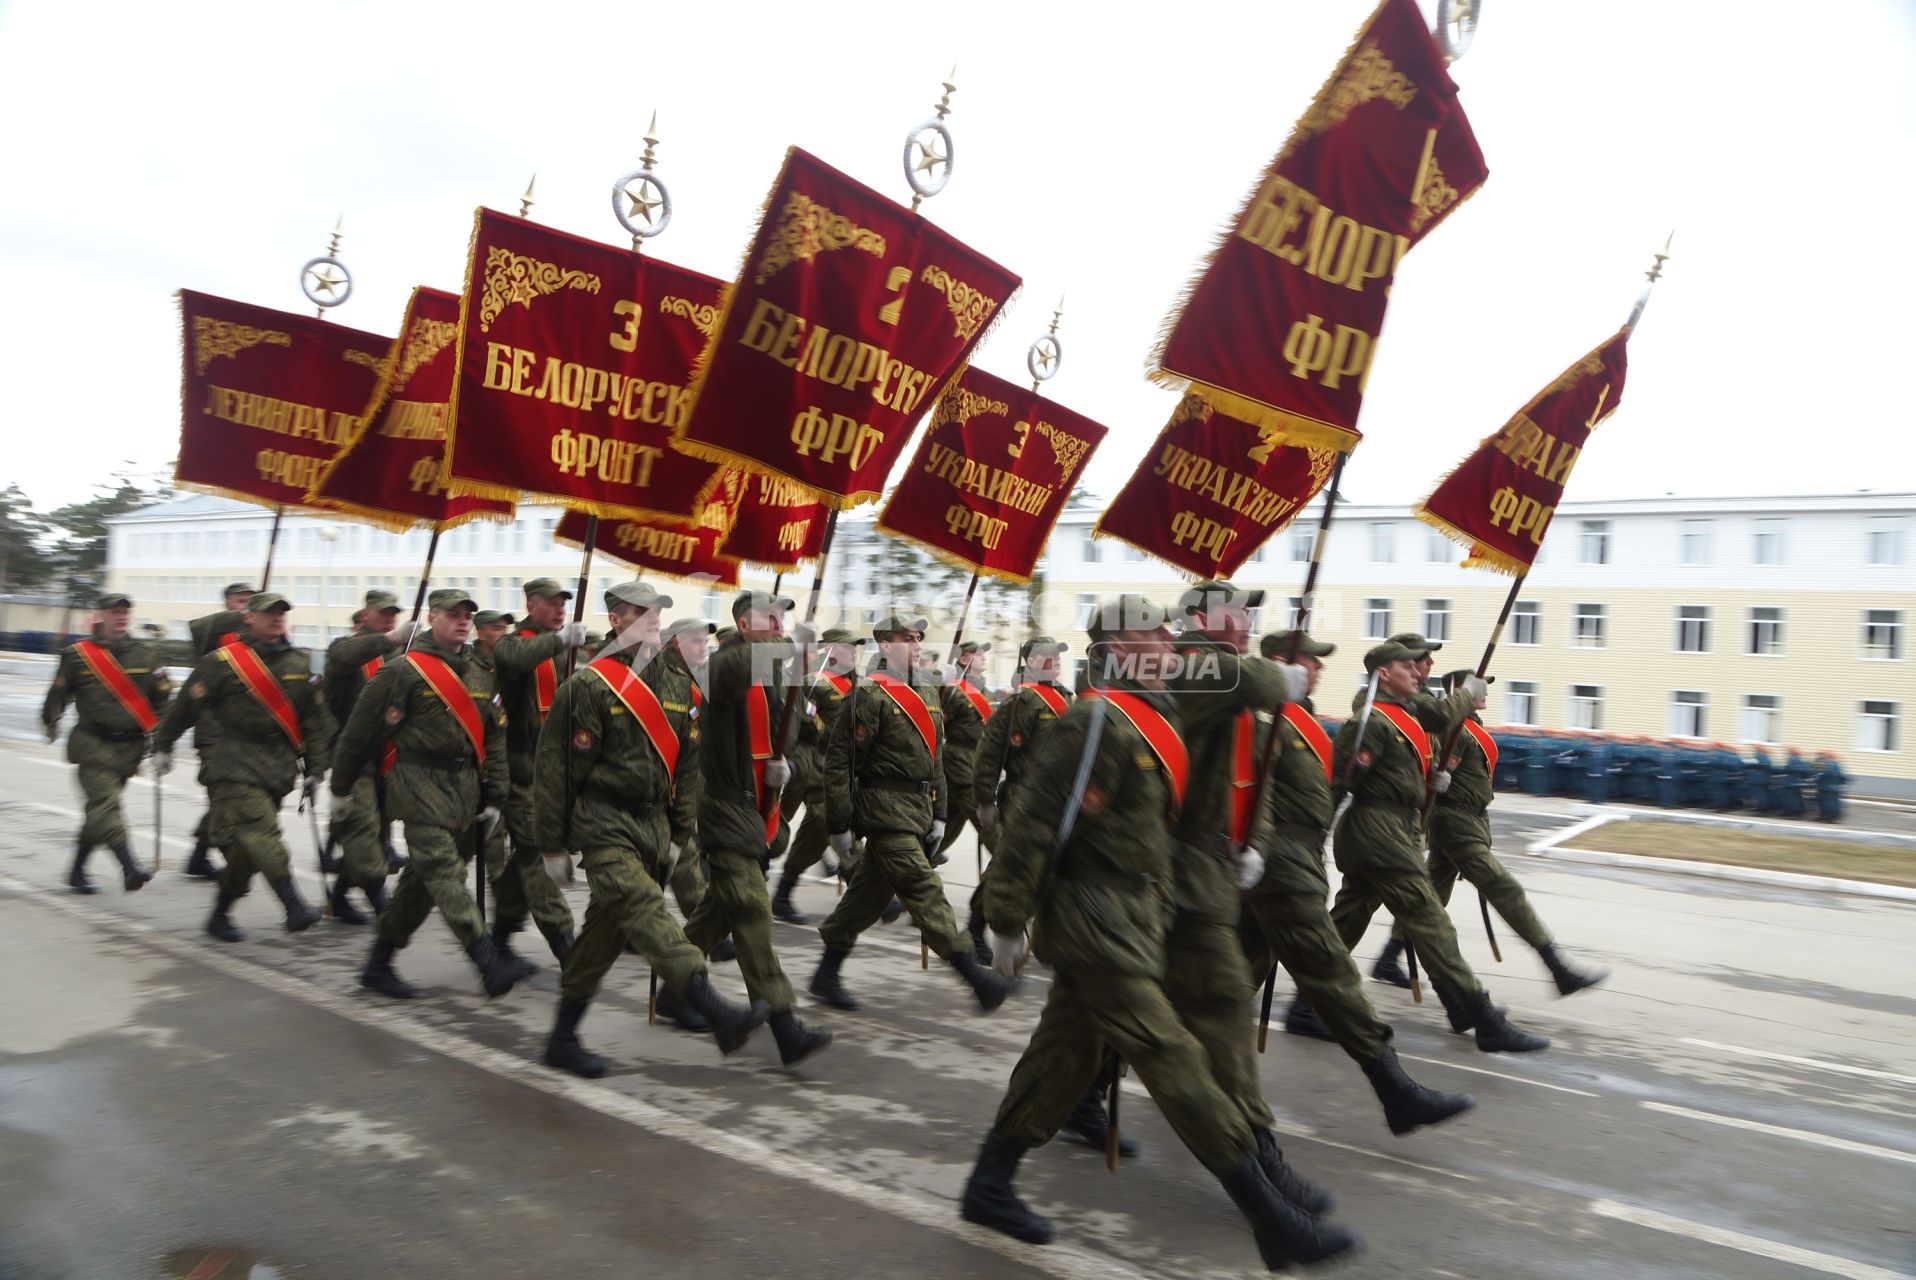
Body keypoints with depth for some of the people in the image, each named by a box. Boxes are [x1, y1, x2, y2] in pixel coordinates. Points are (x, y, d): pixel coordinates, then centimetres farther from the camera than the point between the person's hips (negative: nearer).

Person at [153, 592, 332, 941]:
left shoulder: (300, 663, 11)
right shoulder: (222, 661, -3)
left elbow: (316, 721, 15)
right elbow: (186, 706, 5)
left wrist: (314, 771, 14)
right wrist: (162, 746, 11)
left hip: (278, 767, 5)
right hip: (234, 765, -5)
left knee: (247, 845, 8)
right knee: (262, 835, -18)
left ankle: (220, 915, 22)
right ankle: (294, 907, -24)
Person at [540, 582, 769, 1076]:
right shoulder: (589, 685, -8)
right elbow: (557, 767, -9)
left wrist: (673, 832, 22)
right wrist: (553, 844, -9)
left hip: (650, 826, 7)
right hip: (605, 827, -7)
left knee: (605, 934, 11)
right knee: (647, 914, -20)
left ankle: (563, 1039, 22)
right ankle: (718, 1015, -31)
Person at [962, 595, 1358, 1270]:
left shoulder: (1149, 719, 13)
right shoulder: (1099, 724, -17)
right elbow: (1031, 822, -19)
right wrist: (1007, 920, -17)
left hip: (1130, 918, 10)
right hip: (1095, 920, -10)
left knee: (1064, 1054, 15)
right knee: (1172, 1059, -5)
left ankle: (988, 1188, 29)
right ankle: (1272, 1221, 2)